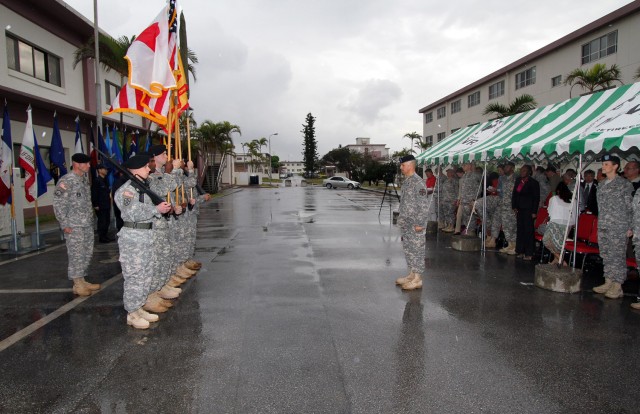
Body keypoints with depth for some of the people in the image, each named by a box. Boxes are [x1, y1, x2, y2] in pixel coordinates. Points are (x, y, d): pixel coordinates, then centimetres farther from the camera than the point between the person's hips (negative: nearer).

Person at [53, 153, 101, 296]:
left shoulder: (84, 179, 12)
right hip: (74, 226, -8)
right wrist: (65, 225, -15)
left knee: (87, 254, 13)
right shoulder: (66, 181, -13)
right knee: (77, 255, -1)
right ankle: (77, 285, 9)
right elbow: (58, 205, -14)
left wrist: (91, 219, 15)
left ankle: (82, 281, 24)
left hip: (87, 225, 8)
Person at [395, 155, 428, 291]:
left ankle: (417, 279, 7)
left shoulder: (418, 182, -17)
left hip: (415, 225, -9)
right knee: (408, 249, 16)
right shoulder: (406, 181, 12)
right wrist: (401, 219, 20)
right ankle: (411, 275, 28)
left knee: (417, 250, -1)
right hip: (406, 224, 9)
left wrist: (419, 224, -21)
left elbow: (423, 205, -20)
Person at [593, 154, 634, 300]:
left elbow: (630, 208, -6)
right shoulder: (601, 185, 13)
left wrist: (630, 227, -9)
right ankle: (608, 282, 21)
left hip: (618, 227, -7)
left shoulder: (625, 184, -6)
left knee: (617, 256, -4)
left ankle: (617, 287, 2)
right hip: (603, 227, 7)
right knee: (606, 255, 11)